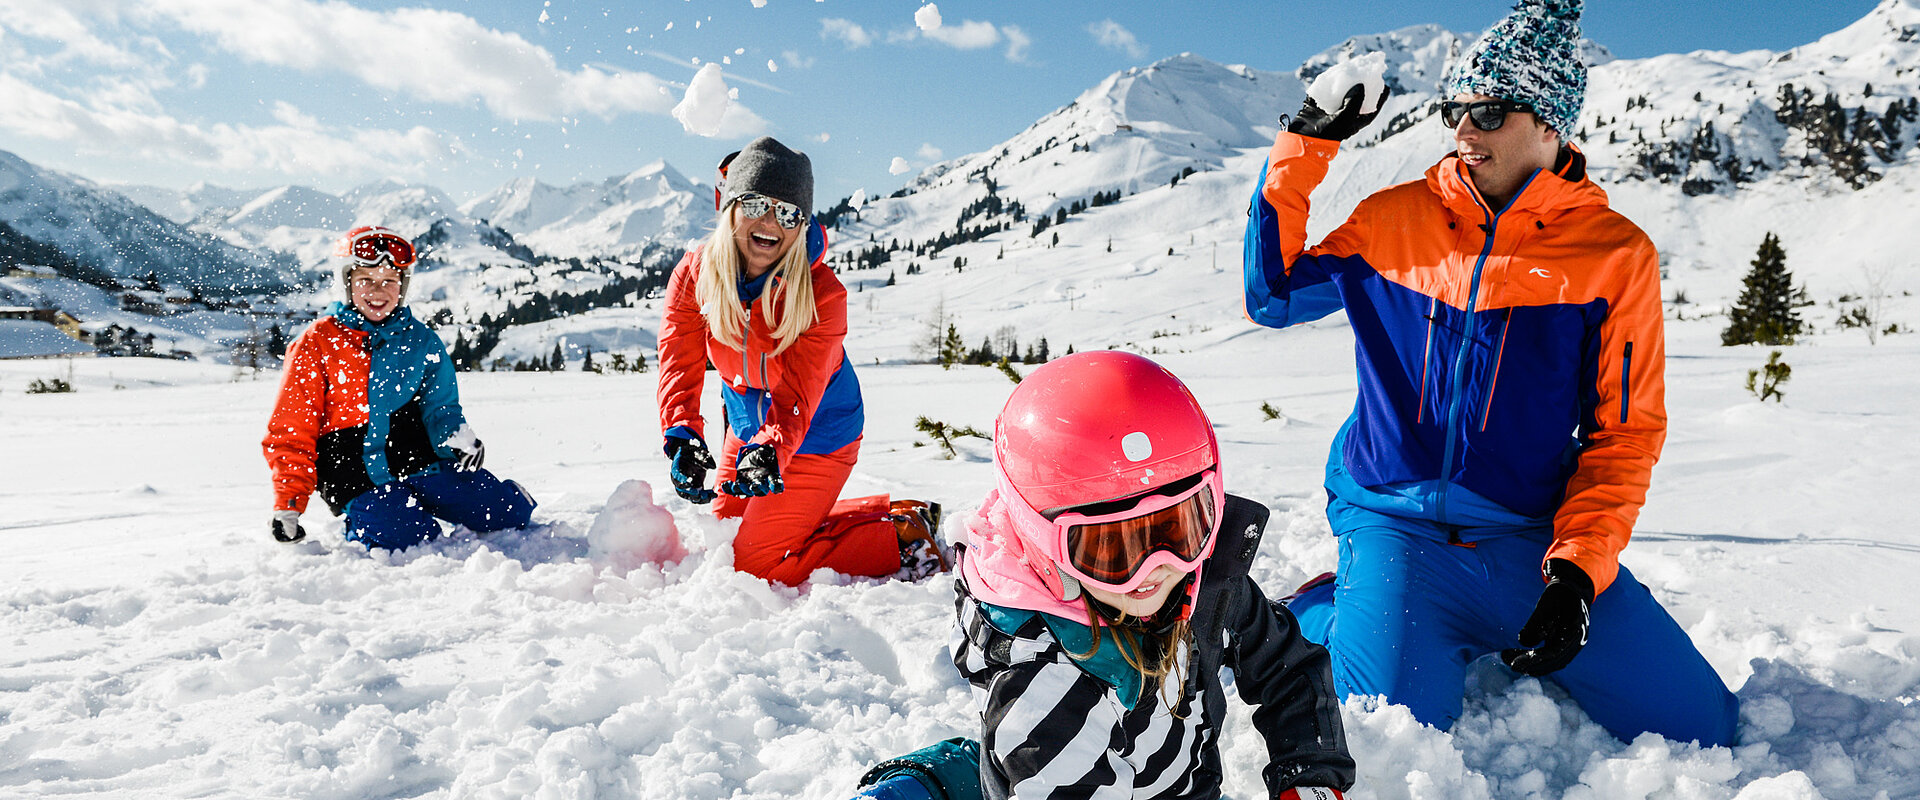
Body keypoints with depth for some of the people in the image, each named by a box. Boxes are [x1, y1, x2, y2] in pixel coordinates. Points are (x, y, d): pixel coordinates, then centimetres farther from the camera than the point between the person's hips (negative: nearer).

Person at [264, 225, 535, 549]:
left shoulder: (421, 341, 9)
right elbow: (290, 433, 2)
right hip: (360, 483, -2)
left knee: (512, 512, -12)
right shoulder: (317, 344, 0)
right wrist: (288, 507, -4)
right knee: (419, 540, -26)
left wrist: (456, 434, -15)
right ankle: (358, 532, 5)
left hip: (423, 464, 3)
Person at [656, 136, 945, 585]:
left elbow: (797, 396, -32)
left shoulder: (823, 294, -26)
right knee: (722, 542, 22)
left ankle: (901, 538, 2)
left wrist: (769, 451, -52)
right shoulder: (693, 275, -14)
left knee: (753, 567, -7)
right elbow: (680, 365, -23)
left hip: (817, 437, -6)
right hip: (748, 428, 7)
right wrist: (682, 435, -42)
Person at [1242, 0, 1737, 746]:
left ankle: (1511, 649, 21)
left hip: (1534, 537, 2)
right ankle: (1316, 617, 15)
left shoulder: (1617, 253, 0)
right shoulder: (1394, 220, 4)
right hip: (1394, 524, -1)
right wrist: (1300, 151, 1)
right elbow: (1272, 296, 7)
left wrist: (1578, 568, -12)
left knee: (1701, 727, 0)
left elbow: (1626, 431, 1)